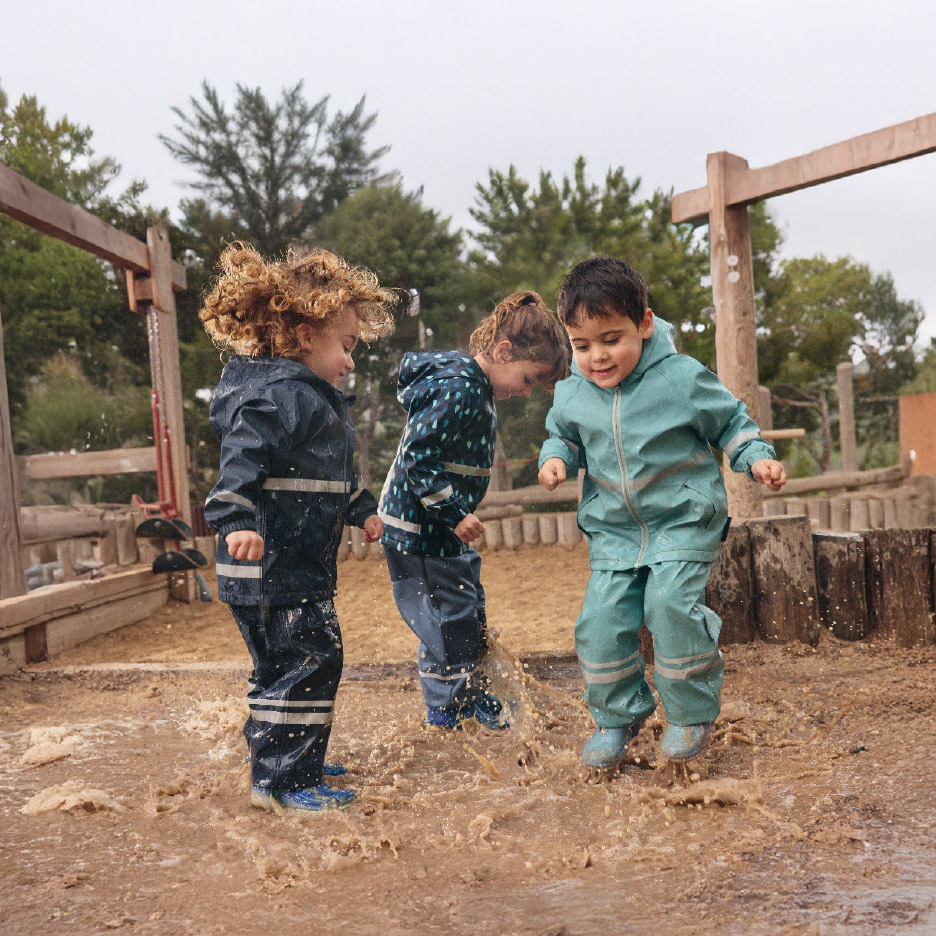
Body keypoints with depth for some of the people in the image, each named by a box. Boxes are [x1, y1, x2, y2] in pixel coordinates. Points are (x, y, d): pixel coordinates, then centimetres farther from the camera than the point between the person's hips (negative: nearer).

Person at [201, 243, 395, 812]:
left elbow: (334, 477, 33)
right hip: (274, 567, -11)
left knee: (284, 665, 19)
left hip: (301, 568, 11)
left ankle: (295, 762, 32)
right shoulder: (281, 394, -16)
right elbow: (244, 454, -31)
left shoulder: (312, 397, 19)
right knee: (306, 663, -7)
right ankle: (282, 781, 1)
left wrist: (361, 509, 36)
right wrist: (238, 519, -42)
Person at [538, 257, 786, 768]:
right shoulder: (571, 395, -1)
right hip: (612, 528, 4)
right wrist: (554, 458, -3)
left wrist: (757, 458, -12)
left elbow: (731, 420, 2)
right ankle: (616, 717, 16)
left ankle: (691, 714, -3)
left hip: (683, 520, -4)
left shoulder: (682, 378, -12)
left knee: (671, 602, -23)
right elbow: (564, 435, 18)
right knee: (601, 618, -6)